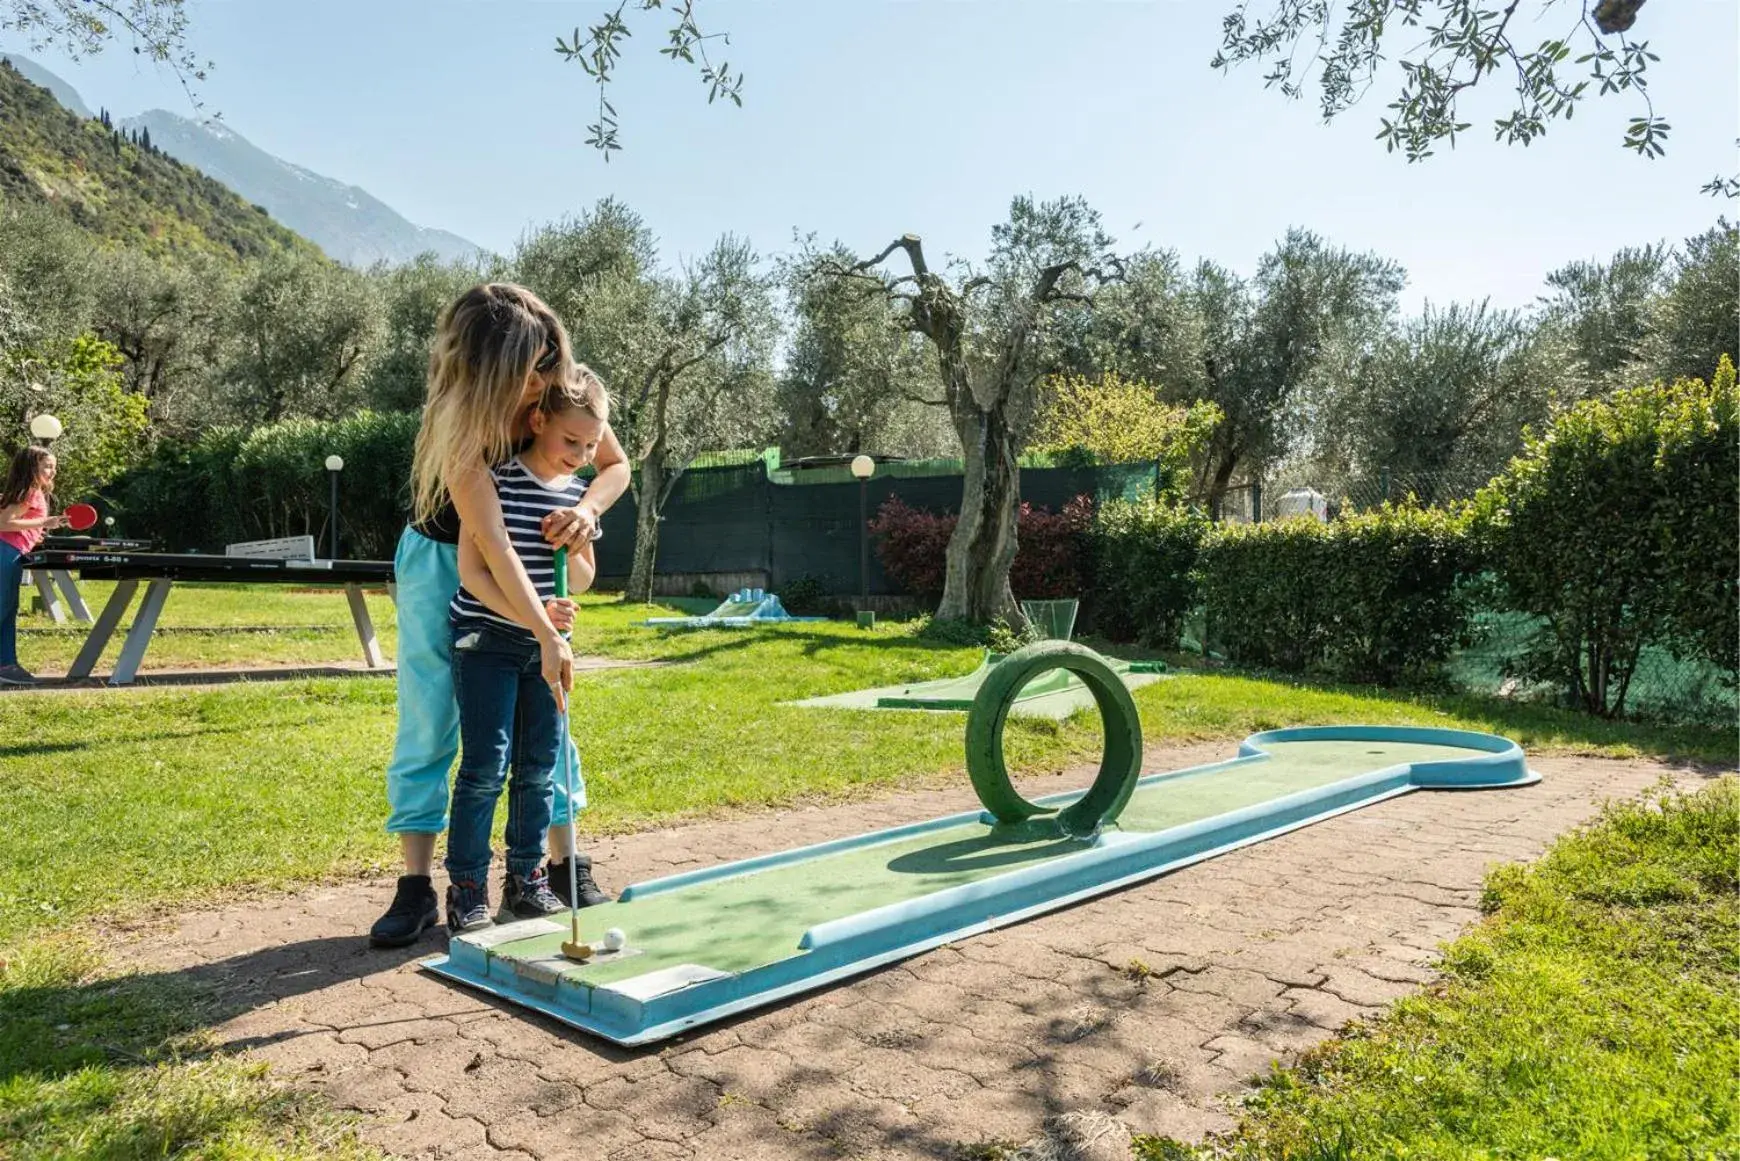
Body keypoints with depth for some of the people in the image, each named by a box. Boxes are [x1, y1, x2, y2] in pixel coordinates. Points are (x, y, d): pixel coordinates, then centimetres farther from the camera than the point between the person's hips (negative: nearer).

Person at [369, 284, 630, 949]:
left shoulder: (565, 389, -18)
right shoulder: (457, 421, -31)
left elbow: (615, 465, -3)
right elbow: (491, 545, -37)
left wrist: (587, 508, -25)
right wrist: (548, 638, -41)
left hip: (527, 569, 4)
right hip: (441, 563, -4)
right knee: (428, 725, -4)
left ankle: (567, 867, 14)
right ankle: (416, 888, 2)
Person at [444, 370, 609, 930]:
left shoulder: (580, 492, 5)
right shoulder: (495, 478, -13)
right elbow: (472, 569, -15)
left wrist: (570, 546, -10)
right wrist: (525, 613, -27)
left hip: (546, 644, 6)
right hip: (486, 639, -5)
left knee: (540, 765, 8)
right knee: (486, 766, -6)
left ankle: (527, 879, 21)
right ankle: (466, 889, 6)